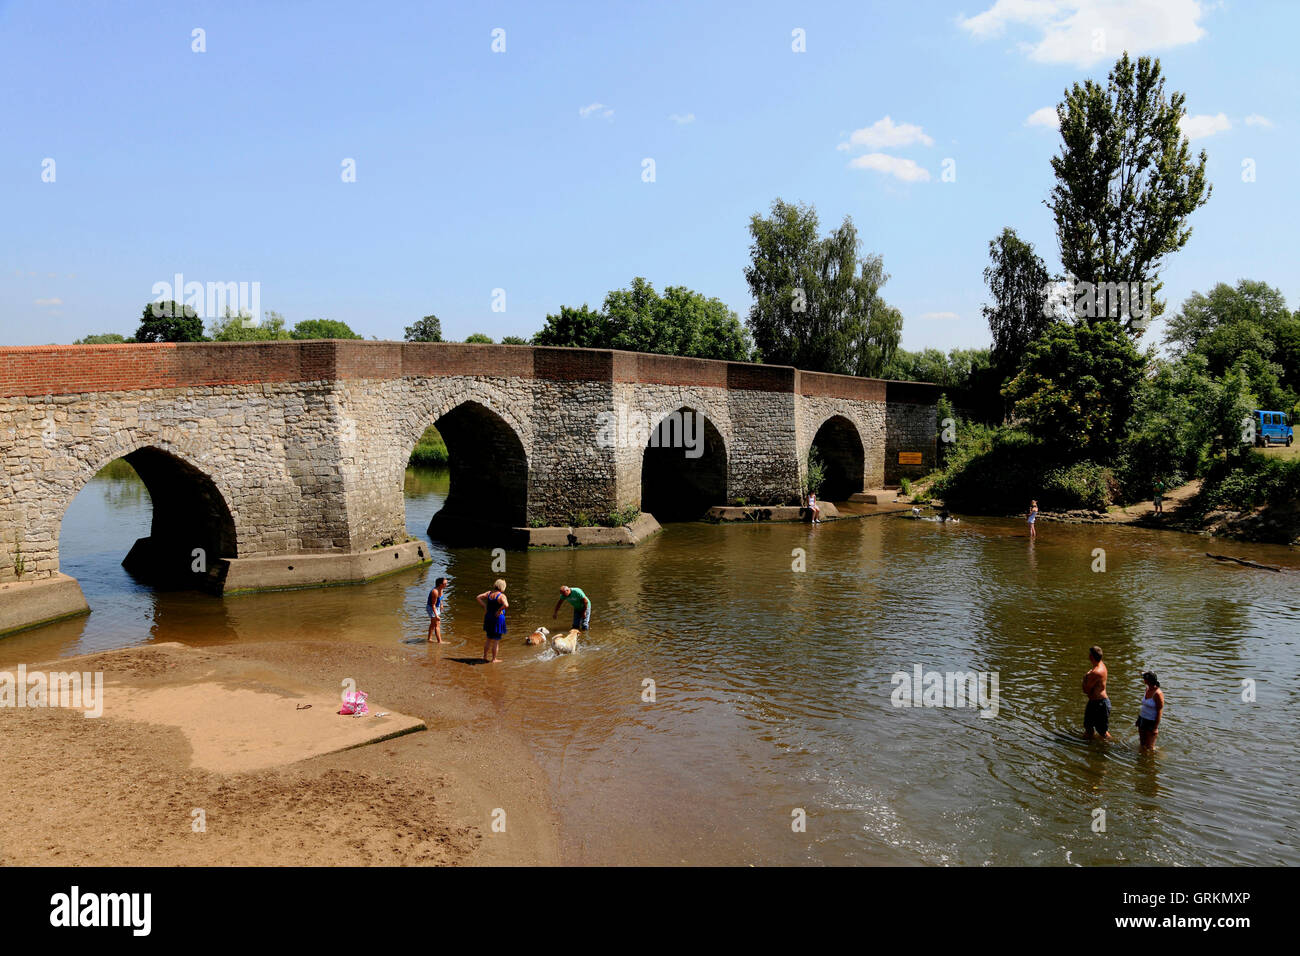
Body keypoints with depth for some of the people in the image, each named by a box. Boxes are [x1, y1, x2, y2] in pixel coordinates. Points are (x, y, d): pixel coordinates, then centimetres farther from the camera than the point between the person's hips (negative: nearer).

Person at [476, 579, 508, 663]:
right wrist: (499, 610, -19)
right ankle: (494, 659, 10)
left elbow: (479, 597, 7)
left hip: (488, 617, 6)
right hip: (498, 618, -6)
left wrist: (484, 606, 4)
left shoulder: (489, 593, 2)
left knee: (488, 639, 19)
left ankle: (485, 657, 26)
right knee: (496, 640, 5)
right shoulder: (501, 596, -17)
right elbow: (506, 605, -34)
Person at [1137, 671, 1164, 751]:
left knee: (1149, 748, 2)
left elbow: (1159, 712, -18)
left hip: (1151, 722, -8)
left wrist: (1156, 727, -18)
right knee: (1142, 745, 16)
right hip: (1142, 719, 8)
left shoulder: (1158, 693, -22)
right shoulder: (1147, 688, 3)